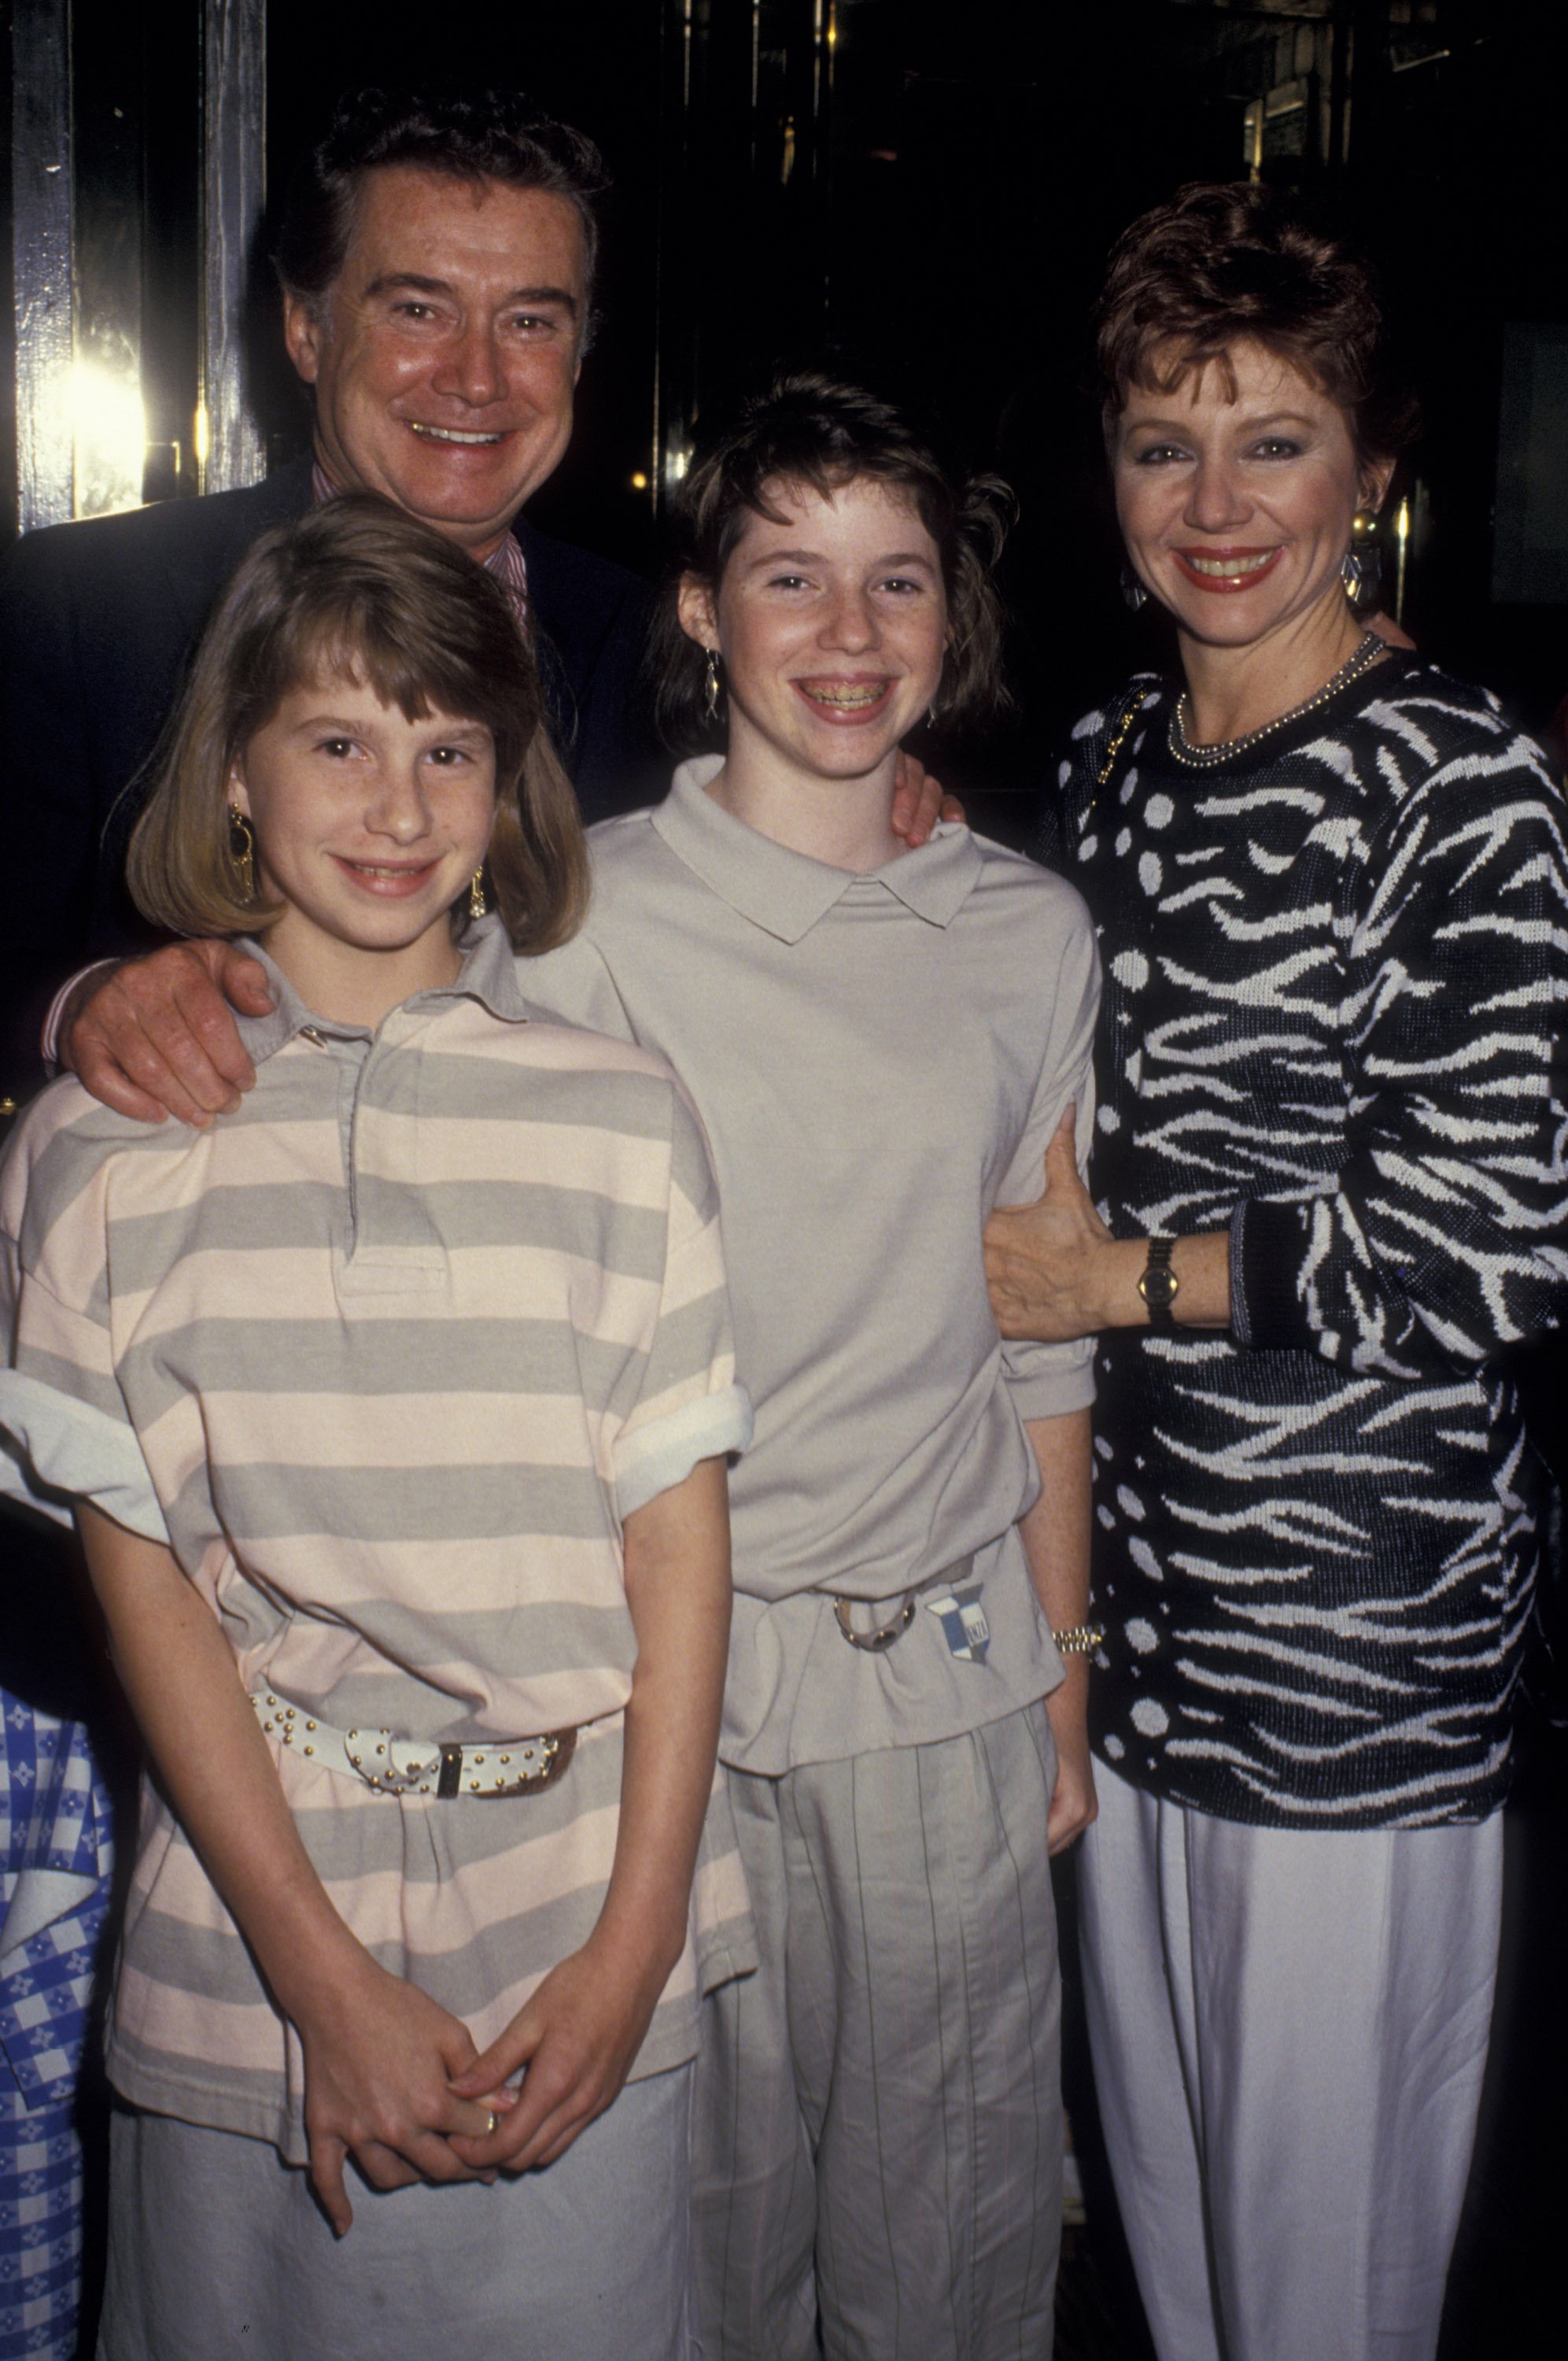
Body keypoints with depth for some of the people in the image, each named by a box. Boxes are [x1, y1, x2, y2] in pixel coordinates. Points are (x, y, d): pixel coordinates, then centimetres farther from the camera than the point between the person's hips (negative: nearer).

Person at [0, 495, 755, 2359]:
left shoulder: (616, 1115, -1)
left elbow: (679, 1535, -1)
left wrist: (634, 1946, -7)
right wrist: (326, 1975, -9)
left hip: (577, 1934, 0)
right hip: (250, 1937, 0)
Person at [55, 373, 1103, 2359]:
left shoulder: (1033, 935, 4)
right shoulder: (588, 914, -7)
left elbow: (1039, 1345, 9)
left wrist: (1067, 1691, 10)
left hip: (948, 1673, 3)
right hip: (674, 1667, -3)